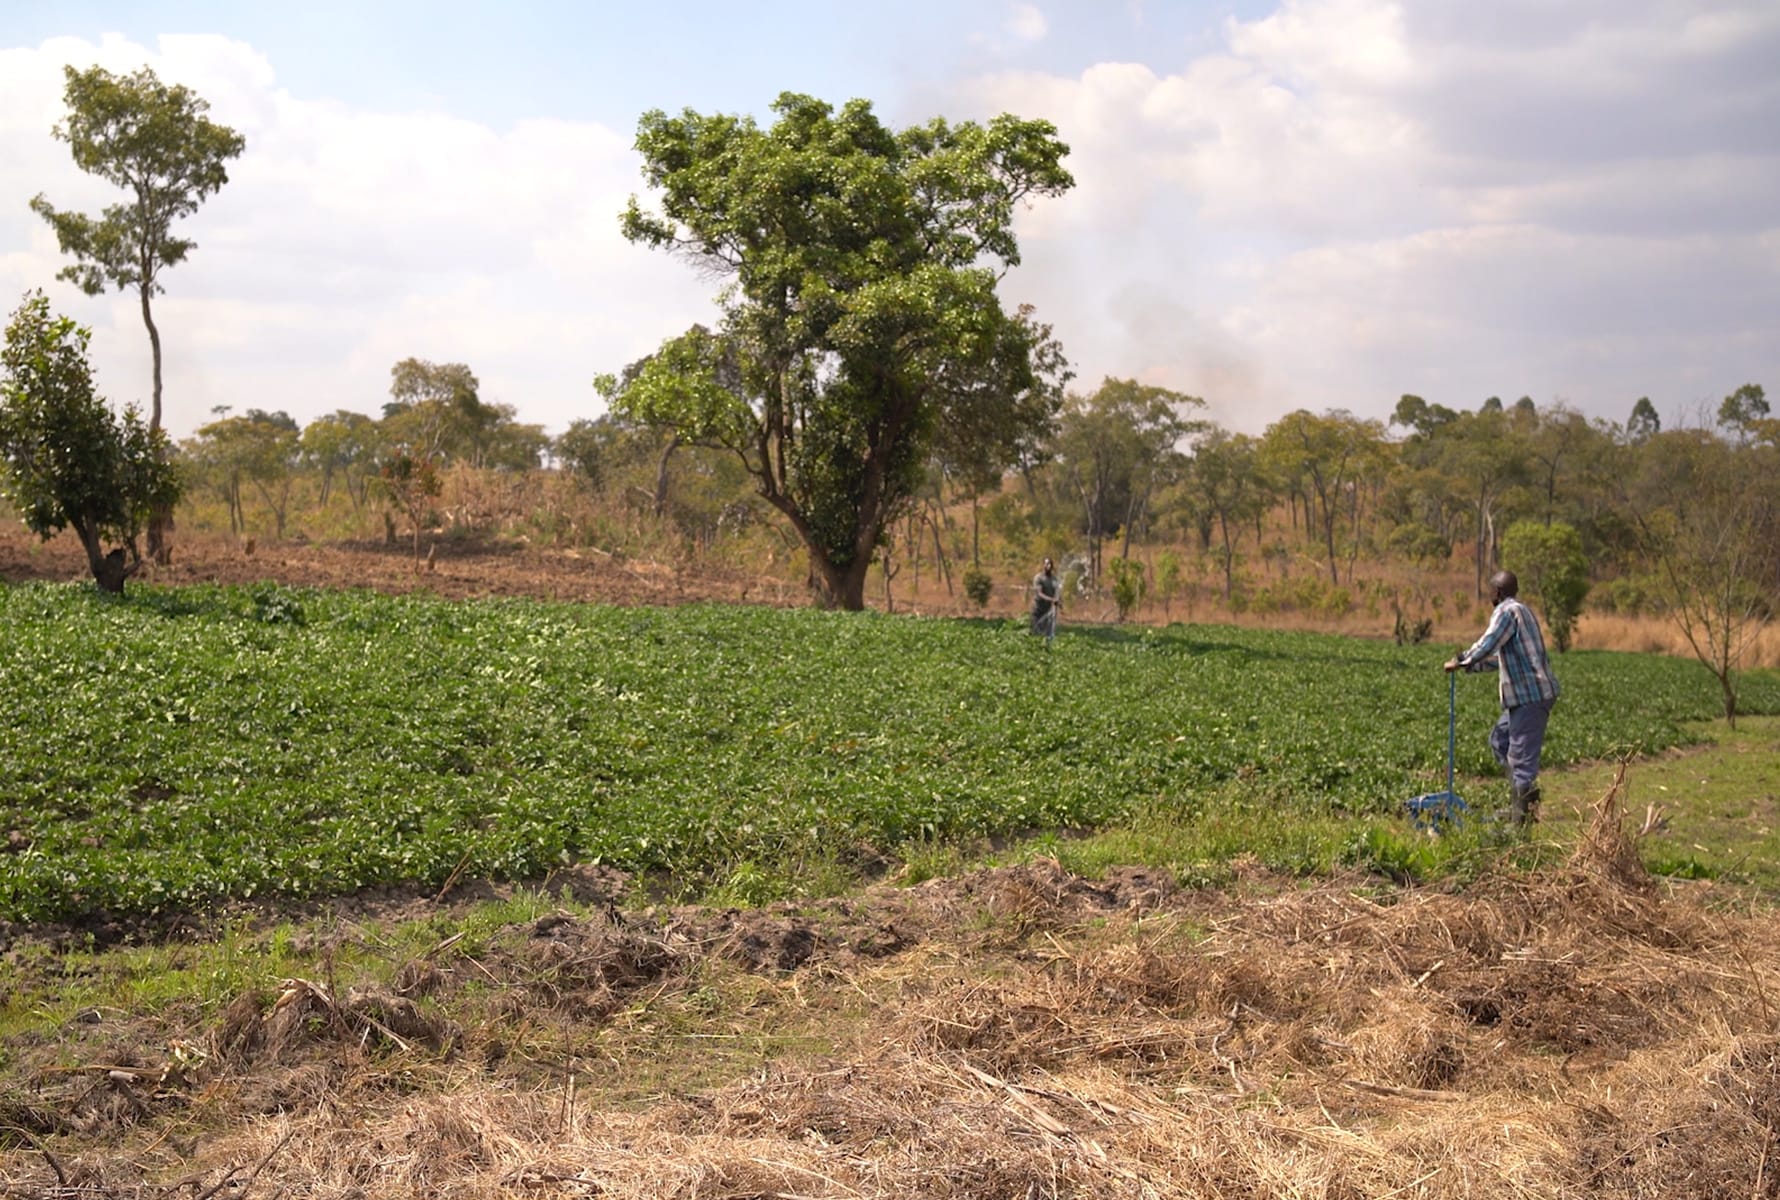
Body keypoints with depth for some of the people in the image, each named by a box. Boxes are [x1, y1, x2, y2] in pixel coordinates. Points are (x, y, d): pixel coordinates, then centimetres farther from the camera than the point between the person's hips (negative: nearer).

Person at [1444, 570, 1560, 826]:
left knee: (1522, 754, -8)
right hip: (1534, 692, 10)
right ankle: (1523, 795, 17)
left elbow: (1487, 645, -20)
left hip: (1530, 695, -10)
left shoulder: (1506, 611, -10)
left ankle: (1524, 816, -7)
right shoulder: (1522, 611, 20)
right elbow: (1502, 657, 26)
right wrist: (1469, 664, 26)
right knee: (1500, 739, 19)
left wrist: (1461, 662, -5)